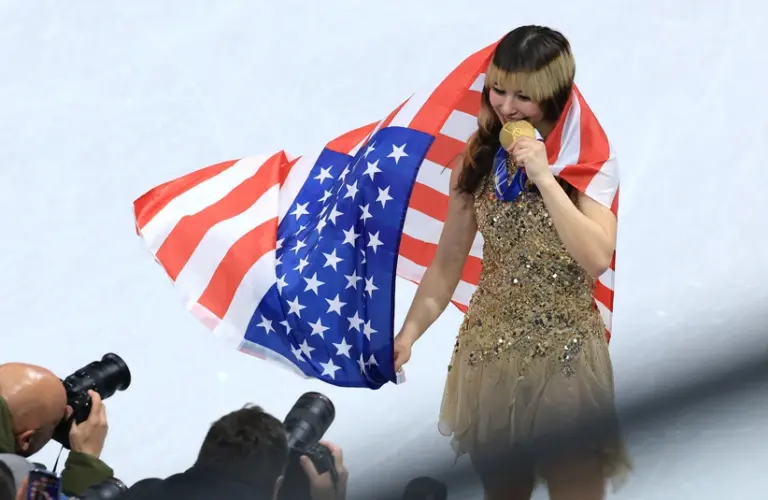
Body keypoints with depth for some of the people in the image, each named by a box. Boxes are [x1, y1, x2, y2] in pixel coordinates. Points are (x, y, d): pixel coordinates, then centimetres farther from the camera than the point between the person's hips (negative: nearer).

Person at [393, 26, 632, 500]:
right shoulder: (476, 161, 3)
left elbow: (597, 259, -19)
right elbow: (447, 265, 6)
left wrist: (544, 177, -20)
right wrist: (409, 332, -8)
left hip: (565, 354, -3)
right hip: (491, 351, 3)